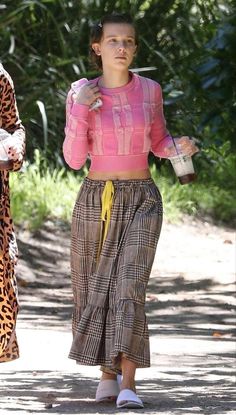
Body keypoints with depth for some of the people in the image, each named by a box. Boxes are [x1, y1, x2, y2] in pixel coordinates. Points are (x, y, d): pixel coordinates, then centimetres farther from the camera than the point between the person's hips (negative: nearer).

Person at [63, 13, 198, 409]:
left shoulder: (149, 90, -1)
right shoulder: (80, 93, -3)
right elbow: (74, 159, -7)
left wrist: (181, 147, -10)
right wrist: (80, 110, -20)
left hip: (142, 201, -1)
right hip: (95, 201, 1)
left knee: (129, 286, -18)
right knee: (95, 291, 11)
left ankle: (128, 387, -21)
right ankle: (108, 371, 34)